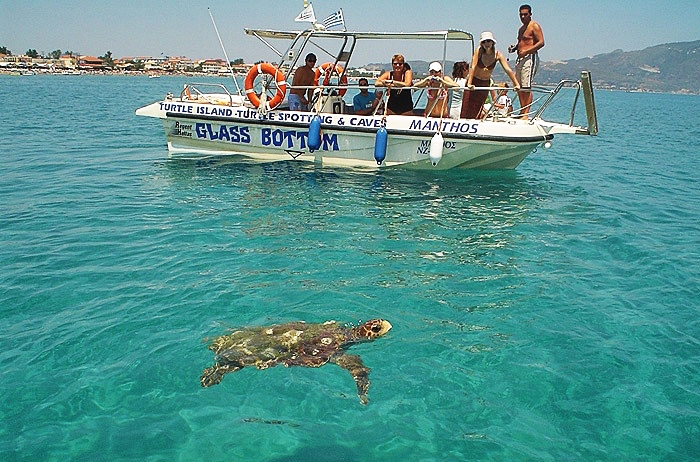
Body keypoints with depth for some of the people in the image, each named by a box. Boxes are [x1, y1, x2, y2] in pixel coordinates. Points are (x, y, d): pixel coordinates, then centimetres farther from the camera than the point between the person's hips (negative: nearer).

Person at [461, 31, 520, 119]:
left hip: (486, 84, 2)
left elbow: (508, 70, -15)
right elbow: (472, 67, -25)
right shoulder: (479, 51, -18)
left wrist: (516, 84, -23)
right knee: (467, 109, -6)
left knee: (477, 110, 6)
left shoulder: (498, 54, -12)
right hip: (474, 81, -2)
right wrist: (469, 83, -37)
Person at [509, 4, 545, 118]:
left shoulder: (534, 26, -4)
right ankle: (522, 111, 12)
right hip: (520, 59, 9)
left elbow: (541, 42, -13)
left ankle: (526, 113, -14)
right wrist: (514, 48, 11)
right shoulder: (521, 29, 22)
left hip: (530, 58, -9)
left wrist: (526, 51, -21)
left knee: (526, 87, -13)